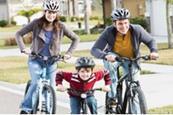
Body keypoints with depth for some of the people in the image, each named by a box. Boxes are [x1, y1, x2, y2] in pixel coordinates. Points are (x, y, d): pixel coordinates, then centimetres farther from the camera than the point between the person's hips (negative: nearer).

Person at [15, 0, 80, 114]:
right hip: (35, 59, -2)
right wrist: (23, 49, -17)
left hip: (51, 61, 2)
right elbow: (19, 34, -5)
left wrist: (69, 53, -9)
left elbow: (76, 38, 1)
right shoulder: (36, 23, -10)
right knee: (36, 83, -21)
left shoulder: (61, 26, -7)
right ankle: (26, 108, -5)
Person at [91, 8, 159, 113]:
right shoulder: (109, 32, -29)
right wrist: (106, 56, -53)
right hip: (114, 57, -2)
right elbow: (94, 50, -33)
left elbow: (151, 41, -9)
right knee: (110, 62, -37)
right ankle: (112, 96, -25)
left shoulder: (137, 30, -26)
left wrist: (154, 51, -31)